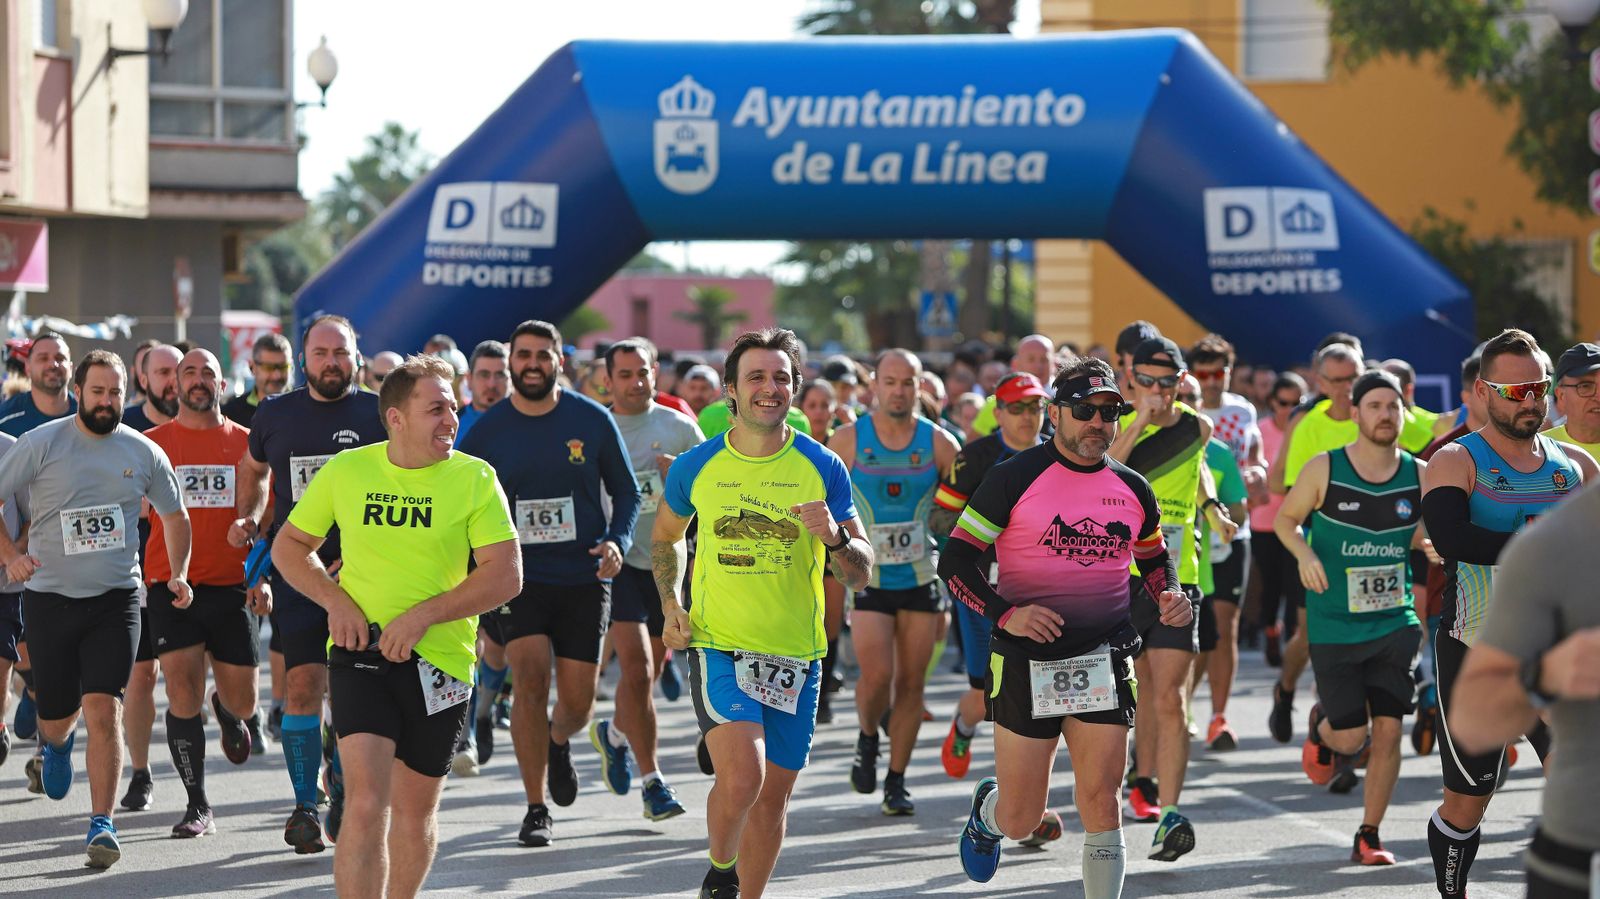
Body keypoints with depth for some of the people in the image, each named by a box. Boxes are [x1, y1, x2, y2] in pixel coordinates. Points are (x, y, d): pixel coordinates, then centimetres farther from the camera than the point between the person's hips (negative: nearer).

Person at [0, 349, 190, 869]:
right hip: (49, 595, 0)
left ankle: (102, 822, -8)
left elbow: (174, 516, 18)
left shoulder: (144, 453, 3)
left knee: (104, 710, -14)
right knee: (58, 715, 9)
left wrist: (178, 573, 4)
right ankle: (54, 743, 48)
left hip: (116, 597, 0)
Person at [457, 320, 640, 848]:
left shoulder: (593, 420, -1)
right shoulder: (487, 431, 0)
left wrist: (617, 542, -9)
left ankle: (558, 743, 40)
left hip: (583, 579, 1)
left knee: (577, 705, 1)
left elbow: (626, 492, 8)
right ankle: (535, 809, -7)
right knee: (530, 677, -19)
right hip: (518, 576, -1)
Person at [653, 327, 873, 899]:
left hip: (796, 657, 2)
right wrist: (670, 605, 6)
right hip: (718, 645, -2)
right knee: (740, 778, -20)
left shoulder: (823, 469, -1)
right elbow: (665, 538, 19)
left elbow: (861, 576, 1)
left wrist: (833, 537, -19)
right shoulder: (696, 467, -1)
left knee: (773, 797, 8)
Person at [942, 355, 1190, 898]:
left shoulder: (1132, 489, 7)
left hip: (1105, 663, 2)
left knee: (1100, 803, -9)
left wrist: (1172, 597, 2)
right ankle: (986, 810, 43)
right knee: (1021, 820, 6)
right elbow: (955, 560, -6)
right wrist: (1005, 613, -20)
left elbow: (1155, 561, 24)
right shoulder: (1014, 479, -6)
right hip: (1027, 663, -2)